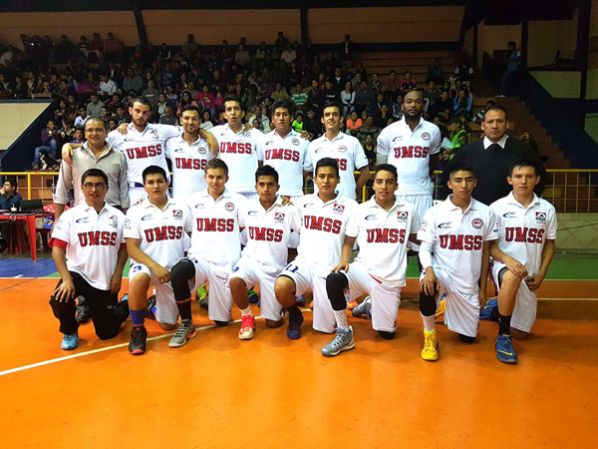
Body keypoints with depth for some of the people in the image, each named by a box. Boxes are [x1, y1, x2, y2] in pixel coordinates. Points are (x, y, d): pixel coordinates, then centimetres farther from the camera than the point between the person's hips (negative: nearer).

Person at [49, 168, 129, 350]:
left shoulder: (117, 216, 1)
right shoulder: (70, 215, -4)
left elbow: (124, 248, 4)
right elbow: (57, 249, -9)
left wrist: (118, 274, -7)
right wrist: (67, 279, -20)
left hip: (106, 281, 1)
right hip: (78, 274, 0)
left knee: (106, 333, 4)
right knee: (59, 300, -32)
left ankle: (125, 305, 39)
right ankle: (69, 332, 2)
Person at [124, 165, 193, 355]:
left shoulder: (181, 208, 3)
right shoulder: (135, 211, -3)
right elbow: (132, 249, -8)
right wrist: (155, 266, -22)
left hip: (174, 270, 2)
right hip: (146, 265, -2)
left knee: (168, 325, 4)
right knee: (138, 280, -40)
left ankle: (155, 305, 40)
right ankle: (138, 329, -17)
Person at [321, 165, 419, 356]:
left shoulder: (408, 210, 2)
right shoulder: (361, 210, 0)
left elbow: (416, 238, 18)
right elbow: (349, 241, 5)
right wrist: (344, 261, -11)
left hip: (391, 279, 1)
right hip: (364, 270, -1)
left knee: (387, 333, 4)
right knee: (333, 280, -33)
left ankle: (371, 306, 37)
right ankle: (344, 334, -14)